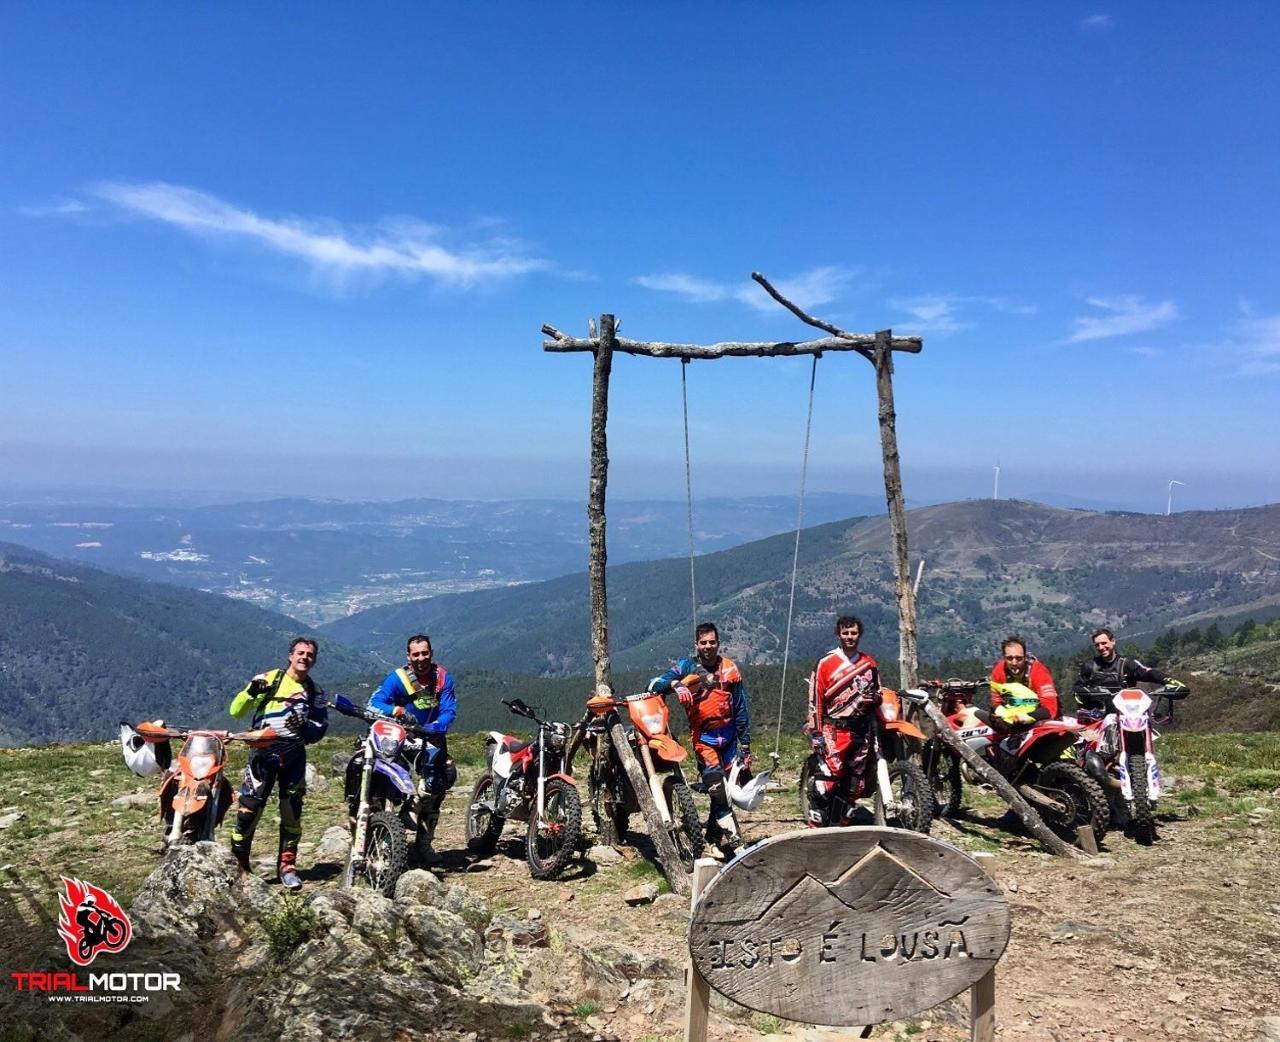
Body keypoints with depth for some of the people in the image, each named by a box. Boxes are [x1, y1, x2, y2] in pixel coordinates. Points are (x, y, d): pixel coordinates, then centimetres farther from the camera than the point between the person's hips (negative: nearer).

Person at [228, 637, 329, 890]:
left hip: (294, 755, 3)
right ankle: (237, 862, 9)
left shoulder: (315, 692, 12)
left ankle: (287, 865, 20)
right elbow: (236, 711, -2)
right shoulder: (269, 678, 1)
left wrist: (304, 724, -12)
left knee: (292, 813, 7)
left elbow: (321, 728, 8)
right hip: (264, 750, -3)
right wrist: (251, 692, -21)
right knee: (249, 808, -7)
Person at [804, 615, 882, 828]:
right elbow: (815, 699, -6)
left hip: (861, 729, 6)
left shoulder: (869, 664, 13)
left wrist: (874, 697, -2)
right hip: (834, 728, -6)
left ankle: (844, 822, 22)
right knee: (827, 778, -16)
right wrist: (816, 732, -11)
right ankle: (816, 825, -13)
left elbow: (878, 692, 24)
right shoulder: (826, 663, -2)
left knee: (856, 782, 10)